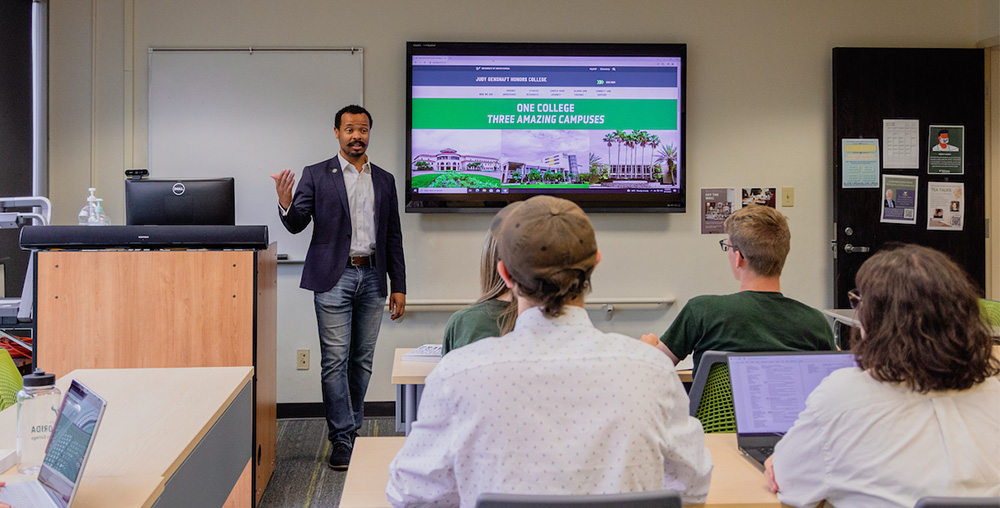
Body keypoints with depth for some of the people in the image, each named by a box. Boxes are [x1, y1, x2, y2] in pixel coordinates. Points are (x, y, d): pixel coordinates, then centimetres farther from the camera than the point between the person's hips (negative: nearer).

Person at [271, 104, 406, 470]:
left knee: (362, 360, 9)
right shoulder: (316, 175, 3)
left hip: (371, 277, 3)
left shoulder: (385, 180, 13)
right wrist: (286, 204, -27)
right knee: (335, 360, -5)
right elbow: (296, 224, -4)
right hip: (334, 278, -3)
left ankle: (352, 429, 21)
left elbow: (393, 236, 13)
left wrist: (398, 286, 9)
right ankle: (341, 438, 1)